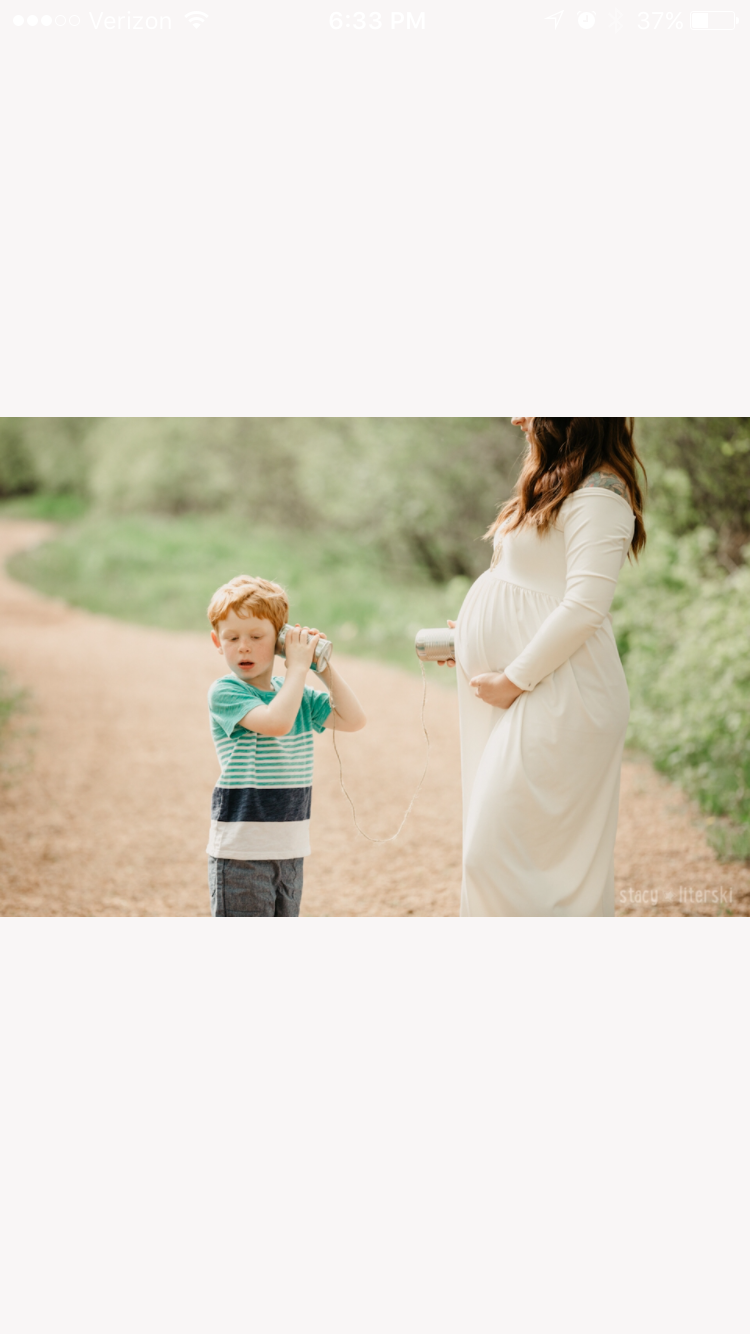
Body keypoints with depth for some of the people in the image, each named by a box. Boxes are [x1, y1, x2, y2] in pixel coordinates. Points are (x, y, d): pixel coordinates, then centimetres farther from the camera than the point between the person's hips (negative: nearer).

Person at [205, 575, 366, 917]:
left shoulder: (298, 695, 9)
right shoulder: (224, 693, -11)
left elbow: (353, 719, 5)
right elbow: (276, 721, -26)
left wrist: (324, 668, 1)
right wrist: (298, 667, -17)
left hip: (289, 847, 7)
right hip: (241, 849, -7)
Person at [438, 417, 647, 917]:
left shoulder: (598, 496, -13)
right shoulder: (551, 491, 18)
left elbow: (585, 607, -21)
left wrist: (514, 678, -18)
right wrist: (474, 639, 12)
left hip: (558, 701, -10)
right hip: (525, 703, 10)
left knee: (498, 852, -12)